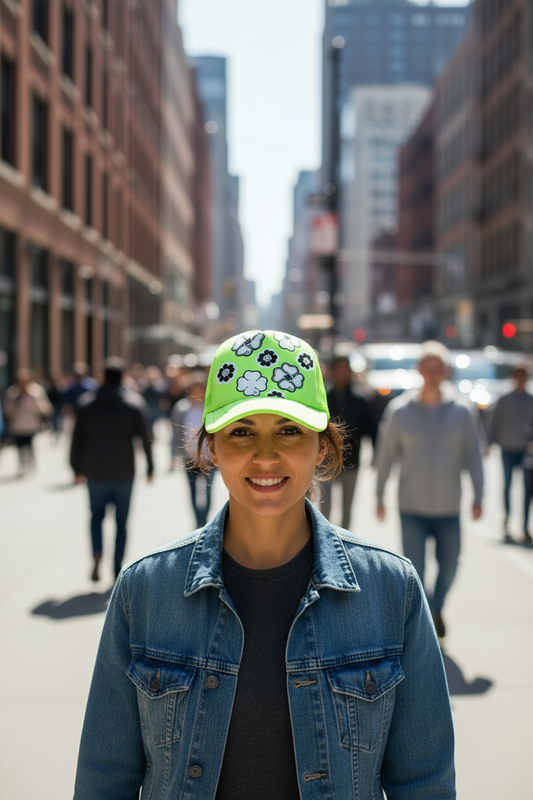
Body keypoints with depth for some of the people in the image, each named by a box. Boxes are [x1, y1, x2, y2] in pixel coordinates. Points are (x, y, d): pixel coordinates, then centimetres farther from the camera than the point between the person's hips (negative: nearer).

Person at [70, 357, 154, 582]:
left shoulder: (86, 403, -1)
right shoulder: (135, 402, -3)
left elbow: (77, 439, 0)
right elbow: (145, 437, -7)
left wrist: (77, 469, 10)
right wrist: (150, 467, 2)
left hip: (95, 473, 1)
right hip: (124, 473, -1)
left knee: (97, 515, 17)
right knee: (121, 522, 12)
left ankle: (97, 554, -9)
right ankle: (118, 569, 12)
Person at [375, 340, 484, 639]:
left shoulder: (461, 411, -2)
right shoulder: (400, 411, -5)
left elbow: (473, 456, 2)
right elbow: (386, 455, 3)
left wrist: (478, 496, -6)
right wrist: (380, 497, 6)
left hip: (449, 509, 2)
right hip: (412, 509, -2)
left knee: (449, 567, 13)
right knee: (414, 572, -7)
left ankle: (437, 610, 41)